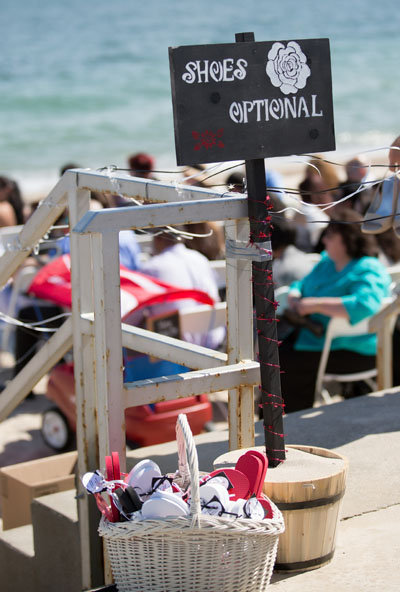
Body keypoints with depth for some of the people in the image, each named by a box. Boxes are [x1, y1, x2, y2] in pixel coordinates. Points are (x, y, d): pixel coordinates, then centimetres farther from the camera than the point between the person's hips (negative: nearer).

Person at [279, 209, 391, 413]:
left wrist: (316, 304, -31)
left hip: (352, 350, -9)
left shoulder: (368, 272, -17)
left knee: (286, 363, -22)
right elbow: (301, 284, 23)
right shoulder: (327, 262, 12)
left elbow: (364, 305, -35)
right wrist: (294, 297, -3)